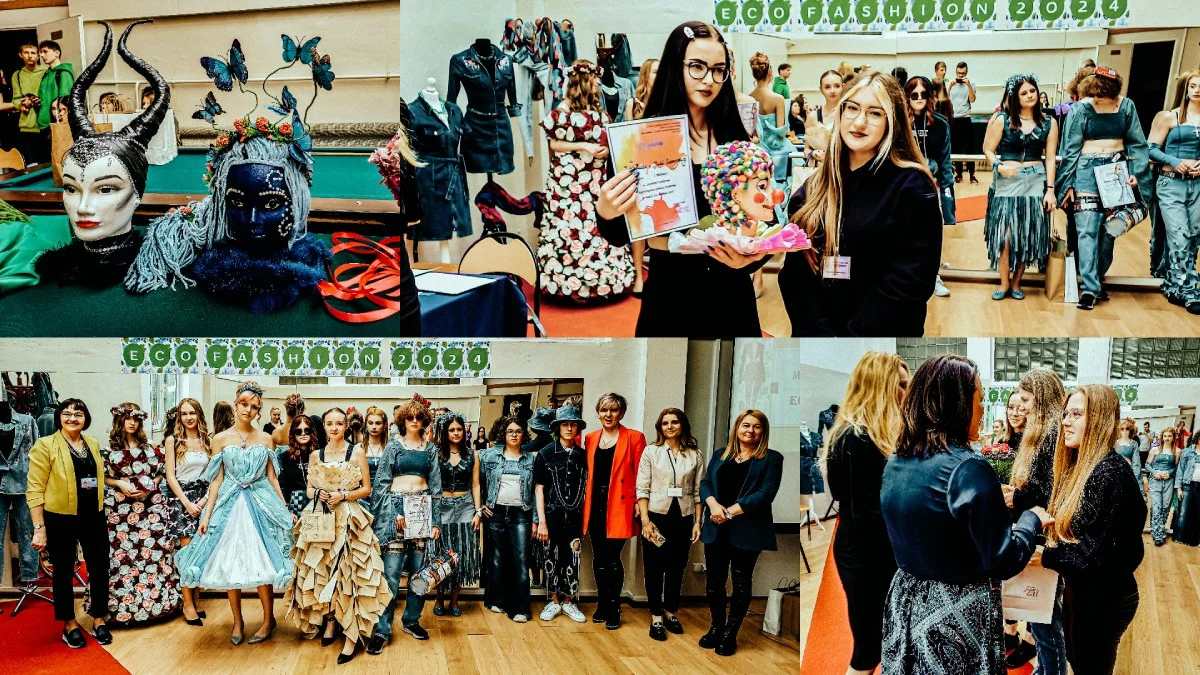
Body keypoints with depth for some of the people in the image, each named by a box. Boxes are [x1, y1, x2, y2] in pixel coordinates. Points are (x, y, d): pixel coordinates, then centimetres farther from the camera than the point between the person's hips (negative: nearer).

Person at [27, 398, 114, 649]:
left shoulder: (93, 443, 8)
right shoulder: (45, 445, -9)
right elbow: (35, 489, -12)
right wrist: (39, 528, -15)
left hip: (93, 517, 5)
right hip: (60, 519, -5)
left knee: (100, 567, 9)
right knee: (63, 572, 9)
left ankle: (99, 619, 25)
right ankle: (69, 624, 23)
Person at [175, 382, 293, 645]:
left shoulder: (265, 439, 5)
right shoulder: (221, 439, 3)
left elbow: (272, 478, 7)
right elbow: (217, 480, 3)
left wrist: (285, 510, 4)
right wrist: (207, 515, -1)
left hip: (260, 505, -1)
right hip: (229, 505, 1)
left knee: (262, 564, -3)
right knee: (229, 565, 4)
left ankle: (269, 619, 12)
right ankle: (237, 621, 20)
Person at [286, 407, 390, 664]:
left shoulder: (357, 451, 1)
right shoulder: (315, 455, 10)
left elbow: (366, 489, 1)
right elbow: (309, 489, 13)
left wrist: (343, 495, -13)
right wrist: (319, 494, -8)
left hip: (350, 519, -3)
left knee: (350, 572, -9)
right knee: (323, 570, 2)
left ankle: (353, 635, -8)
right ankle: (330, 621, 19)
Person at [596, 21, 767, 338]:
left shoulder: (736, 141, 2)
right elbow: (620, 237, -6)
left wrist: (752, 255, -16)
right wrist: (606, 214, -27)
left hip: (731, 296, 3)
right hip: (670, 295, -3)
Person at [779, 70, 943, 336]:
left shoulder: (912, 186, -8)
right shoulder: (814, 187, 6)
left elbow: (910, 281, -14)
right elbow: (794, 270, 0)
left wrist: (852, 334, -18)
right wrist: (816, 329, -14)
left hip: (879, 333, -4)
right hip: (813, 330, 4)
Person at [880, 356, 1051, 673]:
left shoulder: (896, 464, 1)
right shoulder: (969, 469, -21)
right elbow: (1003, 562, -16)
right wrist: (1032, 519, 0)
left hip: (906, 608, 7)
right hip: (958, 617, -7)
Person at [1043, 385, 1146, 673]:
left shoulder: (1111, 471, -24)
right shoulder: (1078, 466, 5)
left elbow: (1103, 552, -28)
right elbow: (1066, 530, 9)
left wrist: (1044, 556, -27)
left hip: (1104, 598, -8)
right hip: (1077, 589, 8)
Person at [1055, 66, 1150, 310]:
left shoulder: (1126, 106, 1)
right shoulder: (1080, 109, -6)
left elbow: (1137, 142, 6)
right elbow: (1071, 149, -3)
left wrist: (1137, 173, -5)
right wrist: (1067, 184, -5)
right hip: (1087, 172, -3)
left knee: (1109, 230, 7)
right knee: (1087, 230, -9)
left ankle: (1096, 281, 20)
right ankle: (1090, 288, -9)